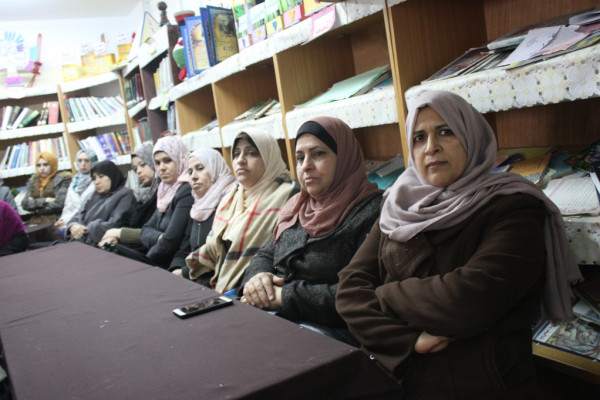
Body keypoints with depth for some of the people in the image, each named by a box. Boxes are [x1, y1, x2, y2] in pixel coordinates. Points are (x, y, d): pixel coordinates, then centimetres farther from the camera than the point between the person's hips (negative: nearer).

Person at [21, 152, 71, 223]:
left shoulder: (62, 179, 4)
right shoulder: (33, 181, 19)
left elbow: (59, 204, -8)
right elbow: (25, 203, 7)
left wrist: (35, 202, 3)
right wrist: (44, 200, -8)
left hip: (55, 221, -4)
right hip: (35, 222, 4)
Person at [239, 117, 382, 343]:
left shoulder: (372, 212, -10)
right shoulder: (297, 207, 16)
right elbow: (266, 255, 21)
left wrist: (285, 296, -18)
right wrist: (257, 276, -4)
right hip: (270, 317, 7)